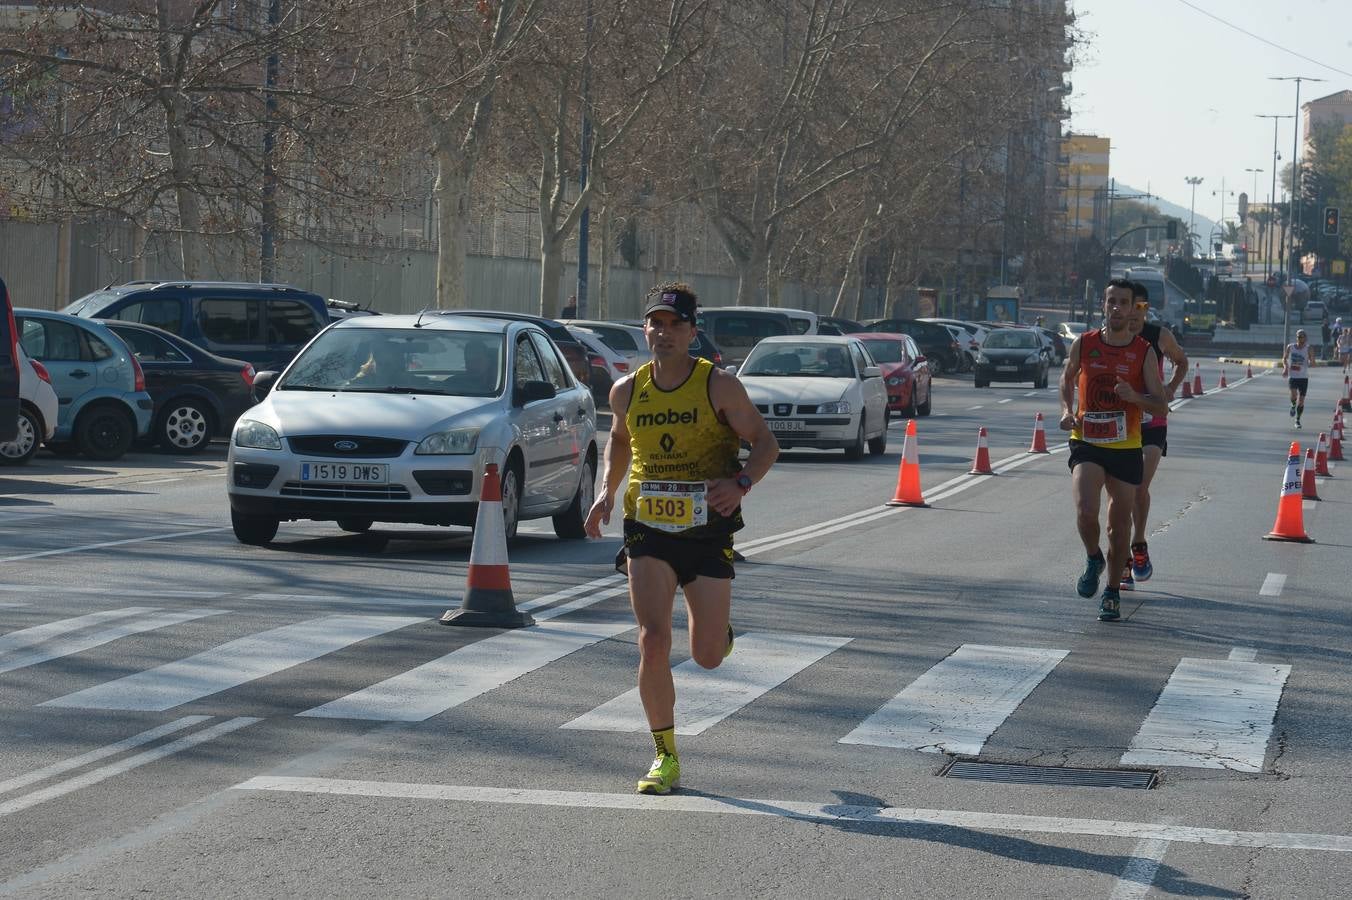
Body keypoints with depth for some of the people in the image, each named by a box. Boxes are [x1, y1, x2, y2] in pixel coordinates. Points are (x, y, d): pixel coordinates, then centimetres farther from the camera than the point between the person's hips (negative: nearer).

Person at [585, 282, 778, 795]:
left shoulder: (720, 387, -6)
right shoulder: (627, 391, 3)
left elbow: (765, 443, -2)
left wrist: (741, 483, -21)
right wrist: (607, 492, 9)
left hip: (707, 531, -1)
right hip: (648, 531, 2)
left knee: (708, 657, 3)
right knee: (653, 642, -13)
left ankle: (720, 631, 43)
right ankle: (665, 758, -1)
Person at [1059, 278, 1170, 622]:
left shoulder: (1144, 352, -4)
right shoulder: (1084, 344, -1)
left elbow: (1161, 407, -3)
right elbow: (1067, 378, 20)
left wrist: (1135, 397, -22)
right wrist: (1067, 411, 3)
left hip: (1126, 448, 0)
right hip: (1086, 443, 0)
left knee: (1120, 524, 7)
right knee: (1086, 511, -21)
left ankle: (1112, 592, 25)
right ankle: (1093, 559, 11)